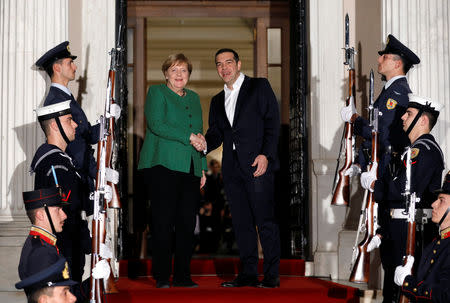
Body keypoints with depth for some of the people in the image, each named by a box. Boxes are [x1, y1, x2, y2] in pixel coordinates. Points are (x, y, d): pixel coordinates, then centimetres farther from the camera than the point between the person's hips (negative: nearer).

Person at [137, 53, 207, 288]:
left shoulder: (193, 98, 22)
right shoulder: (157, 93, 4)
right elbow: (156, 124, -12)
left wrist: (202, 167, 15)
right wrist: (188, 137, -14)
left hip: (189, 169, 6)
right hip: (163, 165, -6)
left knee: (187, 222, 2)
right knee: (164, 221, -6)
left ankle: (182, 275, 9)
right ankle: (162, 277, 0)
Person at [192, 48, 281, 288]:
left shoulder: (259, 87, 6)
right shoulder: (217, 101, 22)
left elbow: (272, 122, -2)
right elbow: (216, 134, 17)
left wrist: (265, 154, -13)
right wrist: (204, 143, -6)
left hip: (257, 164, -6)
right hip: (232, 167, 6)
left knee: (265, 221, -7)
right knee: (241, 223, 6)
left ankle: (272, 275, -3)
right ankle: (248, 274, 11)